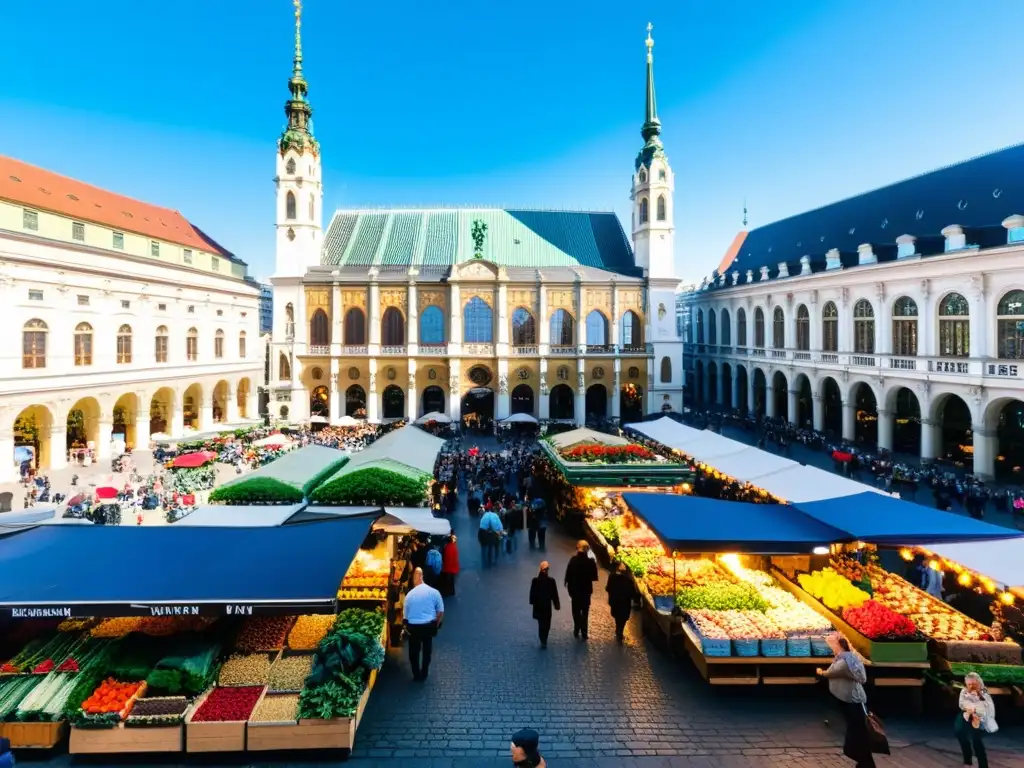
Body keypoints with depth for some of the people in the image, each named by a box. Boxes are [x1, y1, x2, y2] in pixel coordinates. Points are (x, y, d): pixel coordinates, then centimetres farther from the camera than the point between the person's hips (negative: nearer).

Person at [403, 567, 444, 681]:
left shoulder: (410, 594, -5)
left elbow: (406, 615, 3)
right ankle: (423, 675, 33)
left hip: (413, 627, 0)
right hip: (429, 626, 1)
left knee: (414, 652, 21)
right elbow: (441, 612, -2)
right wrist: (436, 626, 12)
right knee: (427, 650, 23)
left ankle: (417, 675, 30)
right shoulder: (434, 592, -7)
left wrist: (406, 627, 20)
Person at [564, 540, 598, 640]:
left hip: (574, 590, 0)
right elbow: (594, 577, -10)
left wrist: (569, 588, 2)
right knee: (585, 612, 18)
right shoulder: (590, 562, -18)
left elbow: (568, 576, -12)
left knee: (576, 611, 19)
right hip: (586, 590, 0)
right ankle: (583, 632, 21)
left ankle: (577, 630, 17)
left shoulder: (573, 560, -17)